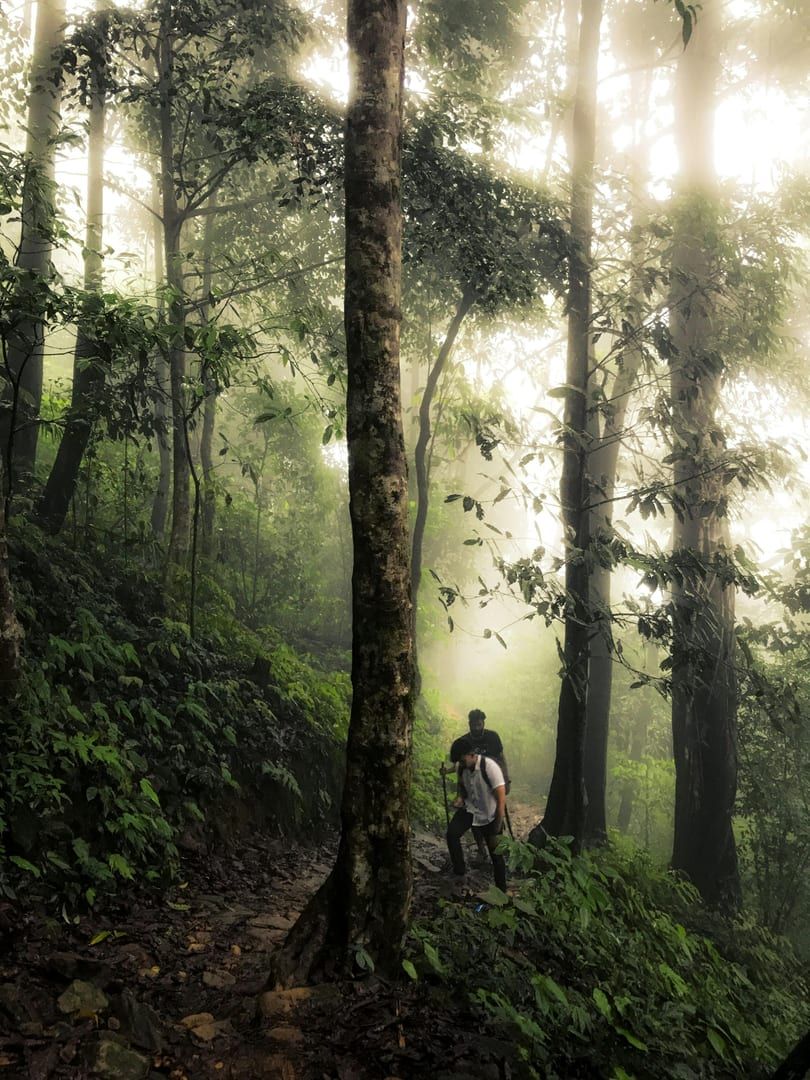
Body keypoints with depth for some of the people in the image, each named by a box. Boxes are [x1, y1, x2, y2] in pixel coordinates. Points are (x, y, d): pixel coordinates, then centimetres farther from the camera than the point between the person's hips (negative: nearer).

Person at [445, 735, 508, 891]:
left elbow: (501, 800, -27)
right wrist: (461, 799, -10)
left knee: (496, 854, 2)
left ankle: (501, 890, 21)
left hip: (490, 815, -4)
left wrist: (496, 832, -25)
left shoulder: (490, 767, -28)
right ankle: (459, 872, -6)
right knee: (452, 833, -22)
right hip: (470, 809, 4)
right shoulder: (464, 768, -9)